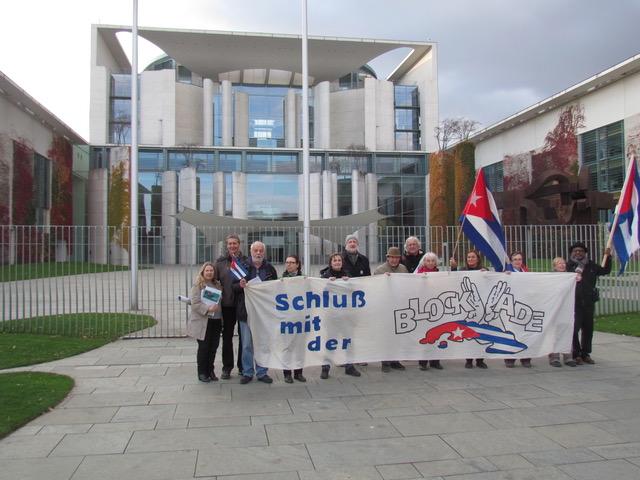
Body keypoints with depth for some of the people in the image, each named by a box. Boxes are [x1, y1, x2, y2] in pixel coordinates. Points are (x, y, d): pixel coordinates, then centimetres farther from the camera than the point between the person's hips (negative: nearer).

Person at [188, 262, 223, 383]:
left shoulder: (217, 285, 13)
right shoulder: (198, 285, -5)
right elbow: (195, 303, -13)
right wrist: (208, 309, -26)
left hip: (216, 321, 5)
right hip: (202, 322, -5)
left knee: (213, 347, 8)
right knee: (203, 347, 2)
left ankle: (210, 371, 22)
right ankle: (202, 373, 14)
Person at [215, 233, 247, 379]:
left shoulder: (246, 261, 2)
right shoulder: (220, 262, 4)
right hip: (227, 304, 1)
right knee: (227, 336, 8)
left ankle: (243, 367, 19)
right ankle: (227, 367, 18)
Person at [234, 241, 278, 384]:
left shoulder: (270, 269, 6)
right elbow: (233, 286, 4)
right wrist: (240, 285, -16)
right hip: (246, 312, -1)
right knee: (247, 344, 5)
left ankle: (262, 372, 20)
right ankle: (247, 373, 17)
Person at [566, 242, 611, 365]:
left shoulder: (591, 265, 10)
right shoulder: (568, 266, -3)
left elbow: (605, 270, 17)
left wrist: (607, 257, 9)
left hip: (589, 302, 5)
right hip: (574, 303, -5)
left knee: (588, 329, 12)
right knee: (574, 328, -8)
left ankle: (585, 354, 24)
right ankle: (576, 354, 5)